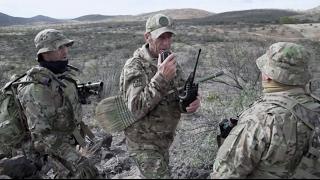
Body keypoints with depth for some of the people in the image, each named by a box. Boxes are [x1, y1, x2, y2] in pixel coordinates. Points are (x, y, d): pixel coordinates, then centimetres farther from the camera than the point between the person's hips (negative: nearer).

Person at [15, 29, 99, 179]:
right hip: (52, 150, -8)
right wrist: (73, 158, -33)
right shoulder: (36, 87, -25)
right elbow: (41, 135, -27)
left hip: (68, 142, 8)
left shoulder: (64, 75, 2)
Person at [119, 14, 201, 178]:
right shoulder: (134, 66, -20)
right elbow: (136, 109, -29)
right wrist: (161, 78, -37)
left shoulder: (170, 61, 0)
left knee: (148, 174, 24)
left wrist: (192, 102, -20)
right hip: (143, 142, -6)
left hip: (165, 139, 7)